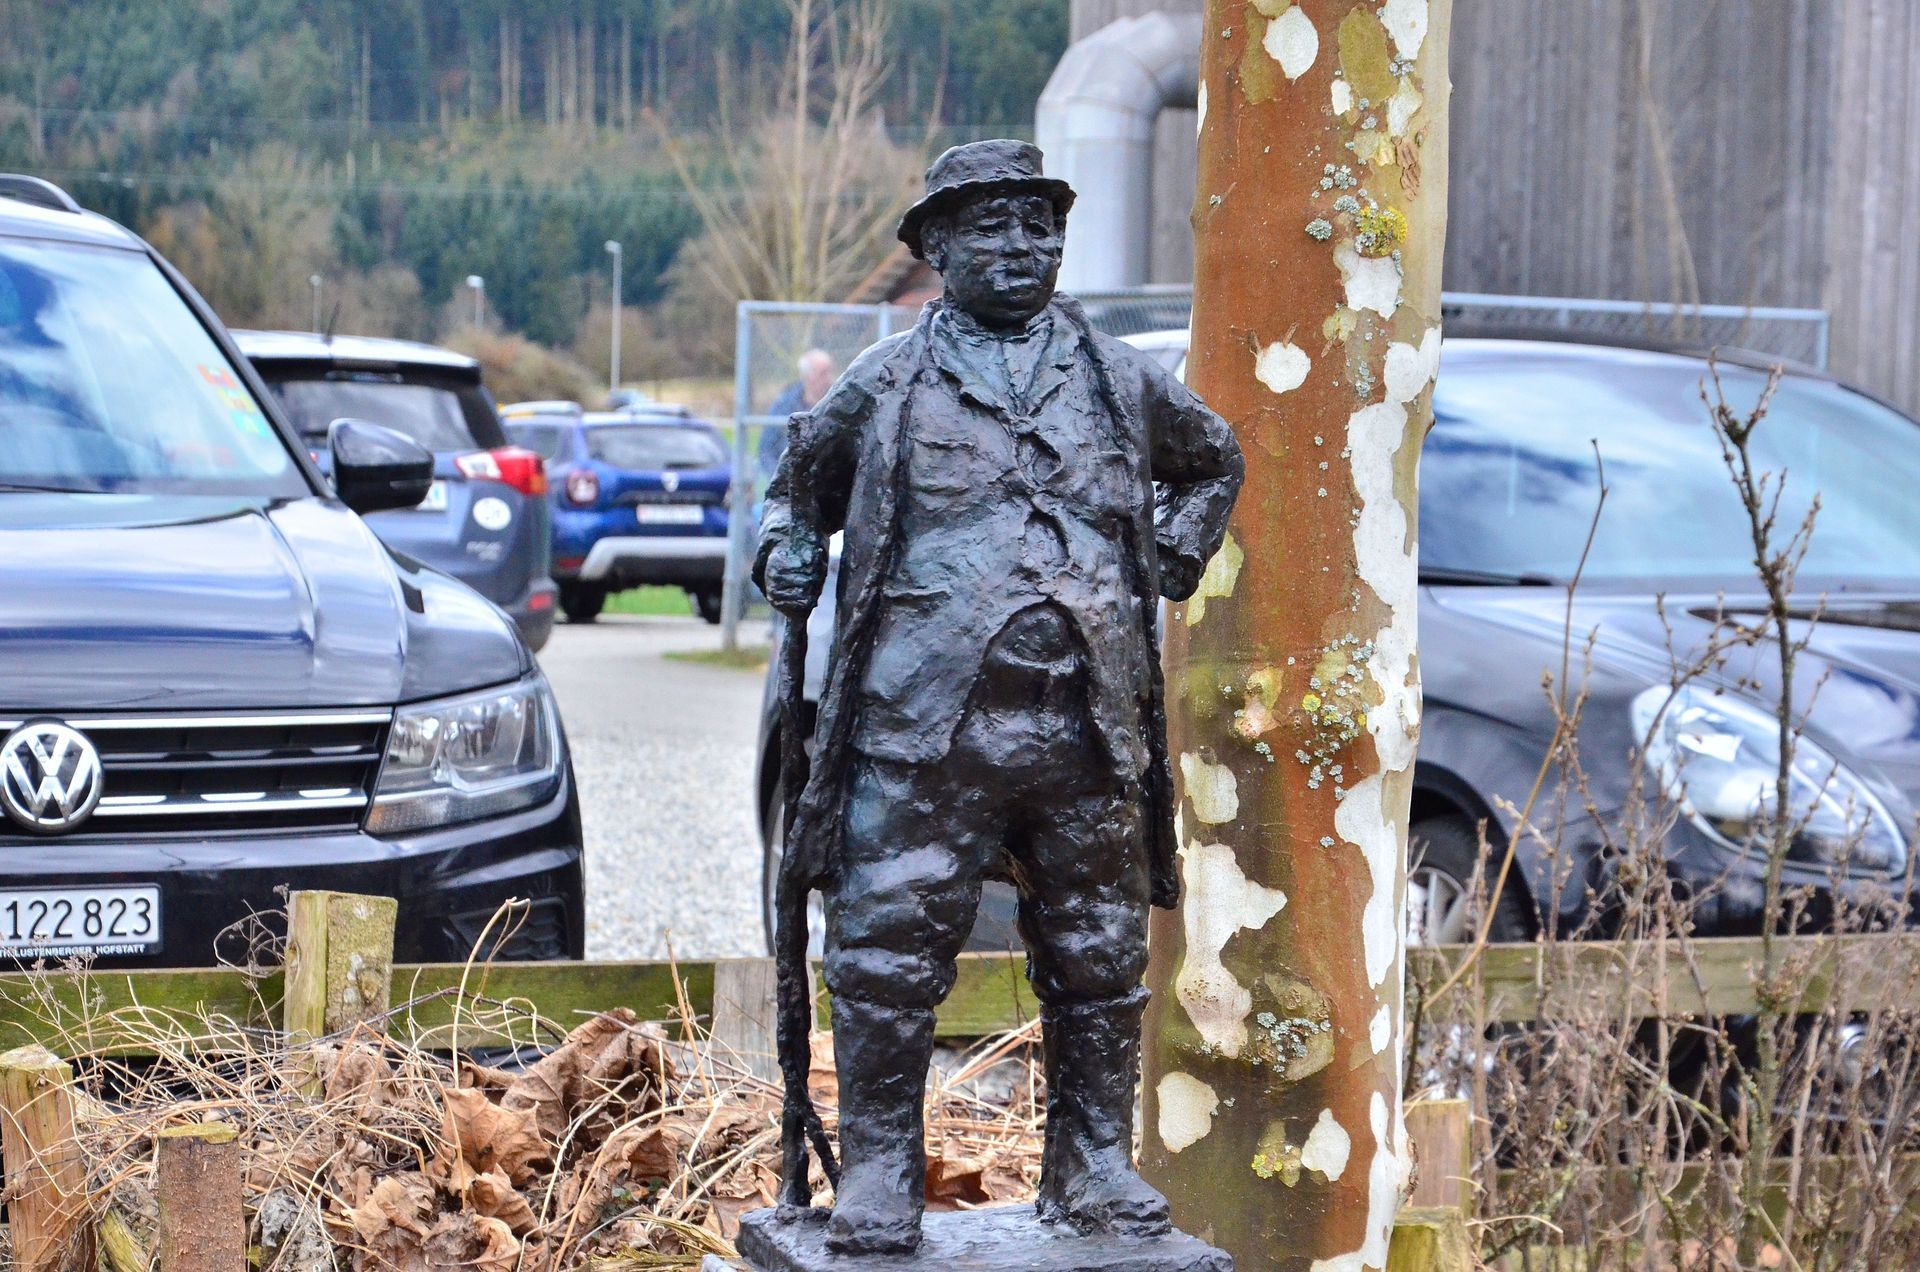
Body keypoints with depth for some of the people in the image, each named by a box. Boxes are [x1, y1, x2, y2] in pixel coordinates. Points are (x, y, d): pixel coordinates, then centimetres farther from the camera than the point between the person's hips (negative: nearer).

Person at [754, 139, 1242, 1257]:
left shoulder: (1122, 380, 14)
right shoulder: (886, 383, 9)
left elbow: (1215, 460, 32)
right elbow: (805, 477, 27)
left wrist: (1174, 562, 18)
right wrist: (791, 556, 9)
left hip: (1087, 729, 2)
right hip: (923, 724, -2)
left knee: (1100, 960, 7)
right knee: (888, 953, -5)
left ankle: (1095, 1166, 21)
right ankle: (880, 1174, 6)